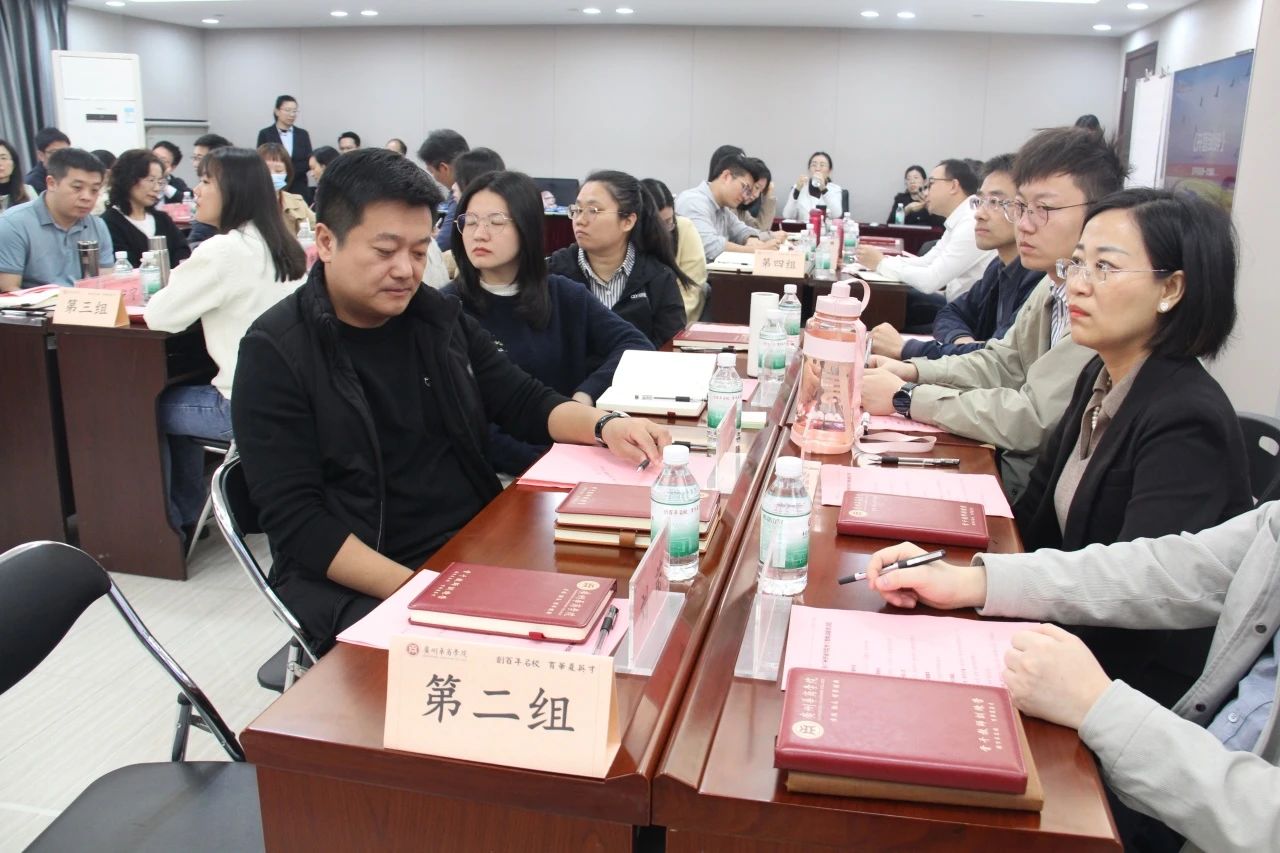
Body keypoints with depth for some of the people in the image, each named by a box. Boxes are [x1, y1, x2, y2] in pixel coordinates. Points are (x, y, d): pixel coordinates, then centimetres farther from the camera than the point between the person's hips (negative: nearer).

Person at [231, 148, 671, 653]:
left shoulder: (439, 318, 7)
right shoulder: (277, 353, -9)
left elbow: (524, 402, 13)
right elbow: (296, 521, -14)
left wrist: (604, 426, -8)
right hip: (356, 582, -6)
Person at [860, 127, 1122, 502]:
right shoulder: (1056, 285, 4)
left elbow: (1032, 420, -25)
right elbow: (1004, 362, 14)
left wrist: (905, 397, -18)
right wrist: (913, 371, -2)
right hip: (1016, 459, 7)